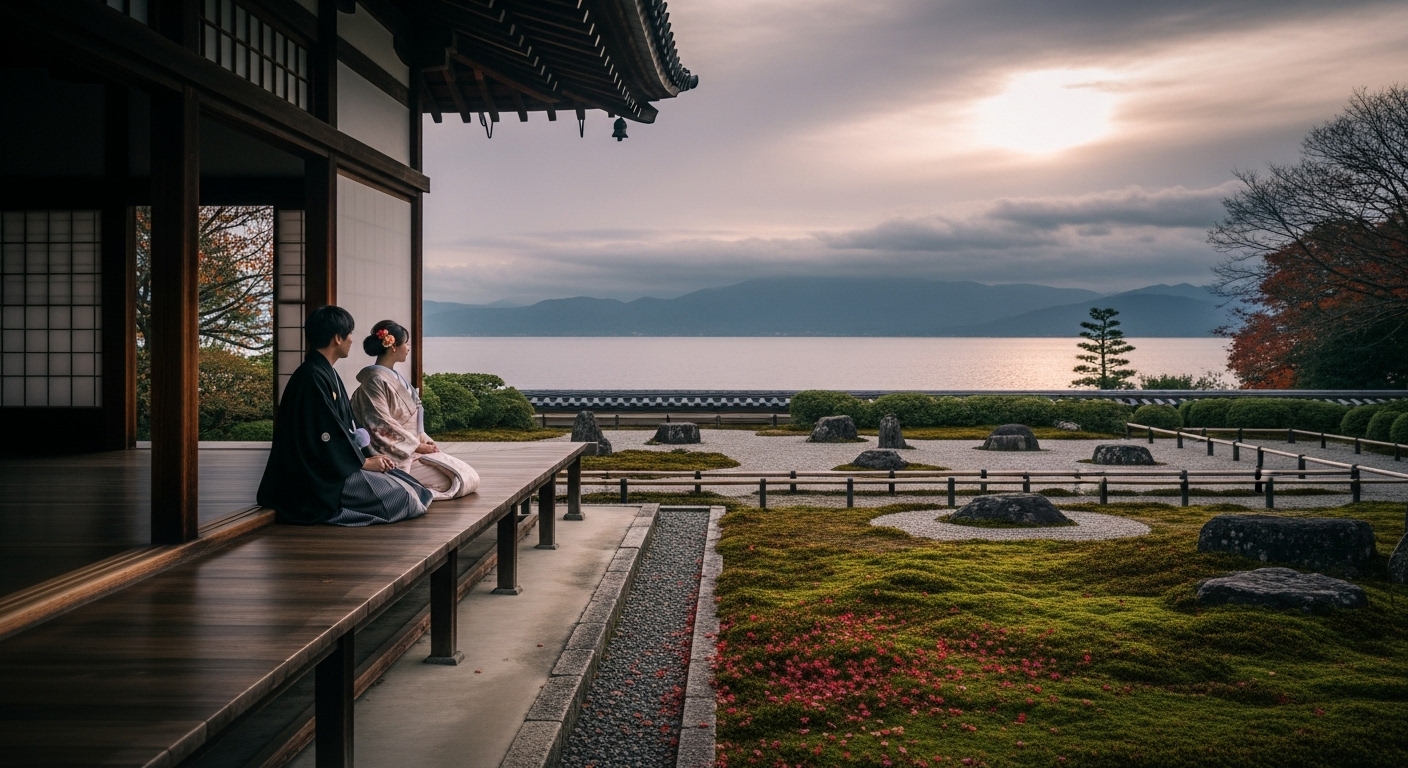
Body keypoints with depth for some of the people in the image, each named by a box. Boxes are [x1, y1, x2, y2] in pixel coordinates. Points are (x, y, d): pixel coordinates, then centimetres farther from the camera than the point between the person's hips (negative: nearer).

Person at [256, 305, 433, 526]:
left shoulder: (328, 374, 14)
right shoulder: (312, 378, -18)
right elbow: (325, 436, -21)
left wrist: (368, 456, 3)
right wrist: (364, 462, -12)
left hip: (334, 467, 10)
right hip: (318, 479, -10)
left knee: (405, 483, 0)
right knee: (400, 494, -15)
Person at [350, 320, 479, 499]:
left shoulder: (393, 377, 13)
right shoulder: (375, 380, -16)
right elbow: (382, 426, -19)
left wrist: (422, 438, 1)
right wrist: (418, 445, -14)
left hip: (410, 448, 9)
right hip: (397, 457, -9)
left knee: (469, 475, 5)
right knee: (458, 479, -11)